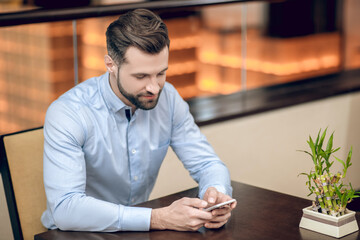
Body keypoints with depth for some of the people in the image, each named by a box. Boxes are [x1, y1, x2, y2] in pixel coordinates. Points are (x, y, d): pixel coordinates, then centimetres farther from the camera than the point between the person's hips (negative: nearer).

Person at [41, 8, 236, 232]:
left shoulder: (168, 99, -4)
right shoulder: (67, 113, -21)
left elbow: (207, 163, 3)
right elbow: (65, 209, -30)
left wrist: (217, 194, -21)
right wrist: (159, 218, -35)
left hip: (138, 229, 4)